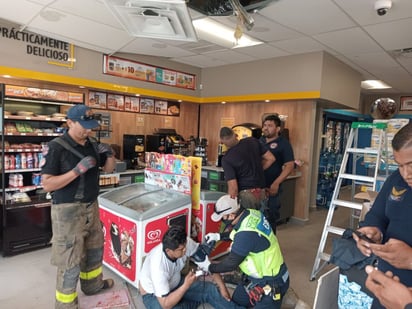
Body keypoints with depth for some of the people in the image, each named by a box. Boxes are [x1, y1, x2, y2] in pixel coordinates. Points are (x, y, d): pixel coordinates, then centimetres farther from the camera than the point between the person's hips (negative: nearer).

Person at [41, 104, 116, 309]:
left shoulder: (91, 145, 4)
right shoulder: (56, 147, -16)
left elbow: (108, 169, 14)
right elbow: (47, 184, -20)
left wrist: (109, 154, -7)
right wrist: (78, 170, -29)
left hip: (91, 207, 7)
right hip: (68, 211, -7)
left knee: (94, 249, 23)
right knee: (70, 262, 3)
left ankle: (93, 285, 45)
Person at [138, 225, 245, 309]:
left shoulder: (185, 243, -26)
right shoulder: (158, 266, -40)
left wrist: (222, 286, -13)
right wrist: (186, 285, -41)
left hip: (175, 283, 6)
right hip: (153, 294, -5)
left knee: (210, 289, -7)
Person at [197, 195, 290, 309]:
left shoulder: (247, 233, -36)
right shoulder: (251, 213, -10)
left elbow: (231, 263, -22)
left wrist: (209, 267, -7)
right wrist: (219, 236, 10)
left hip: (270, 283, -9)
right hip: (259, 274, 9)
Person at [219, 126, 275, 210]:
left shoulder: (227, 159, -12)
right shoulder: (252, 141, 1)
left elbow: (233, 187, -15)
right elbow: (271, 158, 7)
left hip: (245, 194, -5)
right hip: (262, 193, 6)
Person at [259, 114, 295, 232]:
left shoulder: (283, 143, -4)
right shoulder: (259, 141, 12)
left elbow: (289, 166, -11)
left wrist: (276, 183, -19)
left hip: (271, 188, -5)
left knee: (270, 219, 6)